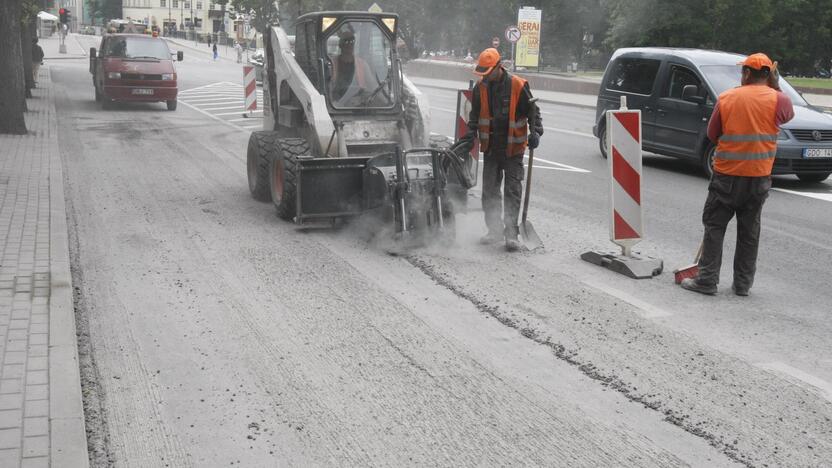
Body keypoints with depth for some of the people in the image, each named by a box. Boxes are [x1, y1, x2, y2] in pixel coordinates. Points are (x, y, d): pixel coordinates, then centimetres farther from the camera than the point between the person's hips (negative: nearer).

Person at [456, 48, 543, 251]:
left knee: (513, 191, -4)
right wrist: (469, 139, 3)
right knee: (489, 191, 8)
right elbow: (474, 116, 12)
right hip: (490, 148, 5)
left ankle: (511, 233, -2)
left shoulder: (518, 86, -10)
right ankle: (495, 230, 20)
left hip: (513, 149, -4)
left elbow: (532, 111, -3)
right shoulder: (480, 88, 3)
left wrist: (535, 132, -18)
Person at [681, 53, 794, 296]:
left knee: (714, 226, 7)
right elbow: (788, 114, 18)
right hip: (759, 176, 2)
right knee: (749, 230, 11)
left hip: (727, 175, -2)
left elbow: (712, 134, 3)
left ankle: (707, 279, 5)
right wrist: (775, 86, 15)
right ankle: (743, 283, 16)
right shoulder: (778, 100, -6)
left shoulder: (726, 98, -5)